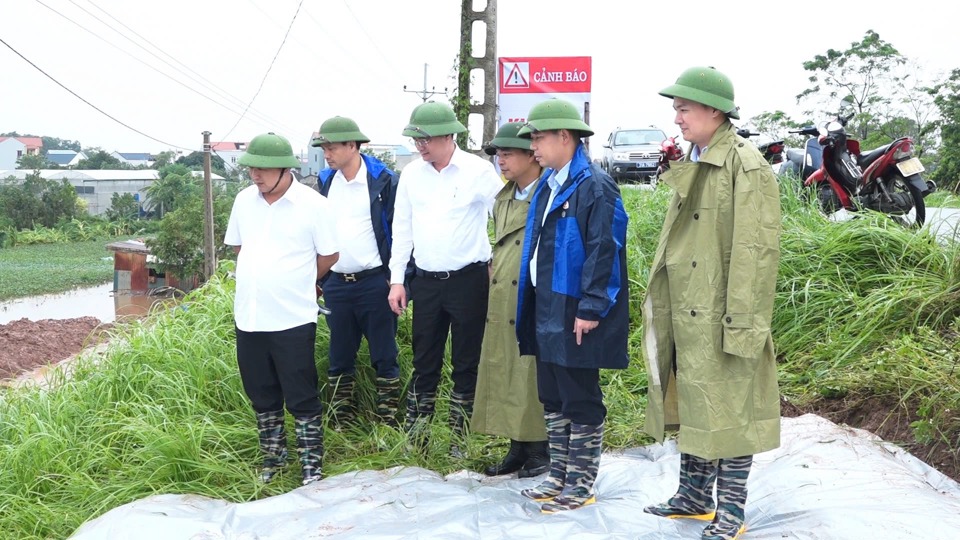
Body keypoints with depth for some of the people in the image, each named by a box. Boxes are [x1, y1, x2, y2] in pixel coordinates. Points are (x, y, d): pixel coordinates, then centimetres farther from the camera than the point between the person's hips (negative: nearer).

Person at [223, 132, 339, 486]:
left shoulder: (313, 204, -10)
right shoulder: (244, 200, 4)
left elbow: (329, 256, -2)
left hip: (293, 319, -5)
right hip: (248, 318, 5)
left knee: (301, 398, 2)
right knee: (262, 396, 16)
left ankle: (311, 467, 14)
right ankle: (272, 460, 32)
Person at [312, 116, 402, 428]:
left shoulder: (383, 180, -7)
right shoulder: (325, 181, 9)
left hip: (374, 282, -5)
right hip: (335, 283, 5)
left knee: (384, 356, 3)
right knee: (339, 356, 12)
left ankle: (389, 423, 11)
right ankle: (340, 423, 22)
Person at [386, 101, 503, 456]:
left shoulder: (479, 171, -8)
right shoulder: (412, 174, 5)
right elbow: (402, 228, 10)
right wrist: (397, 279, 8)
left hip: (468, 279, -3)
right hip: (426, 281, 4)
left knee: (466, 364, 6)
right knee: (424, 363, 10)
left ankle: (460, 440, 19)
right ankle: (415, 441, 19)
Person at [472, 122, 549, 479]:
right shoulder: (503, 200, 16)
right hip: (502, 308, 8)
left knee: (534, 379, 0)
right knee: (506, 378, 11)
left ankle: (540, 451, 14)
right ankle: (518, 449, 23)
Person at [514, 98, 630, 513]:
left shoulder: (595, 186, -15)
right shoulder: (547, 185, 13)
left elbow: (604, 252, -20)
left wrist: (591, 309, -22)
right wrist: (531, 304, 15)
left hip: (574, 314, -9)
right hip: (546, 311, 9)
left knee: (580, 401, 3)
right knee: (552, 398, 16)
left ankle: (581, 485, 15)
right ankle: (559, 476, 28)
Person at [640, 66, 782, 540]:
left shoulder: (745, 166, -13)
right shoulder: (692, 165, 14)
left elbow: (756, 250, -17)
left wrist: (743, 320, -20)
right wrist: (661, 305, 15)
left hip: (719, 316, -9)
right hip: (686, 311, 9)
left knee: (727, 408, 1)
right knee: (691, 405, 16)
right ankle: (694, 496, 30)